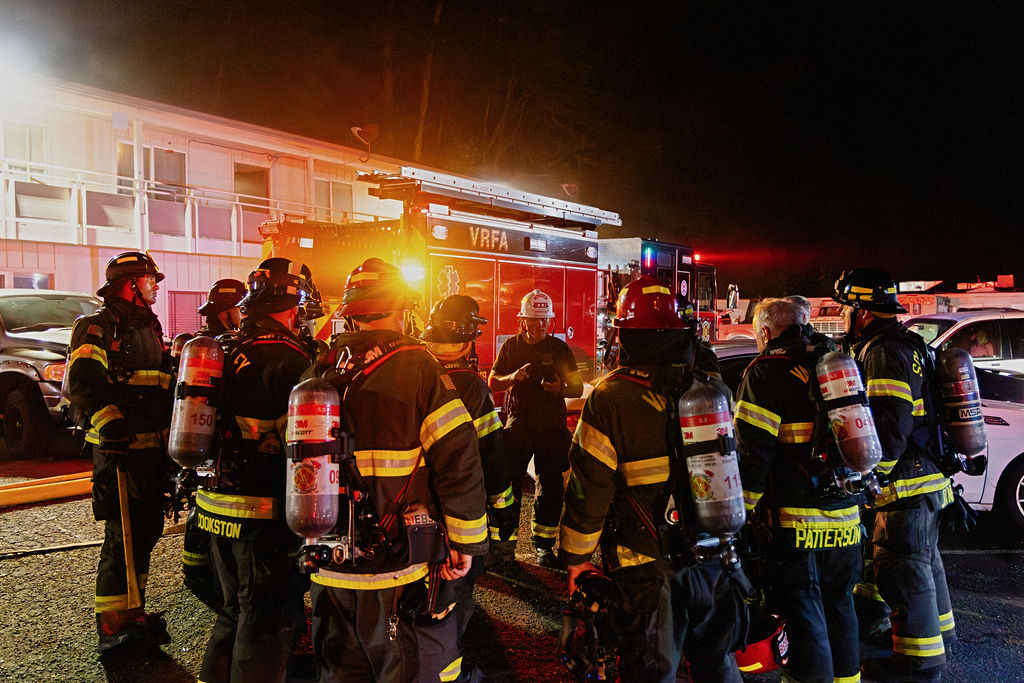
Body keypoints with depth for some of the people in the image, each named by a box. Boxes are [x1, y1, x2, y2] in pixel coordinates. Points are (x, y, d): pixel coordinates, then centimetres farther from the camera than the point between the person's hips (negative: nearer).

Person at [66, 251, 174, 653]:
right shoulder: (98, 328, -6)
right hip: (120, 450, -8)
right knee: (123, 536, -6)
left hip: (153, 448, 8)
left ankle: (133, 613, 26)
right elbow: (81, 384, -19)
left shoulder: (150, 328, 20)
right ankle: (113, 627, 4)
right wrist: (110, 423, -29)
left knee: (147, 529, 14)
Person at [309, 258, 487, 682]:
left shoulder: (320, 372, 3)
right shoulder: (416, 366, -13)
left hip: (329, 570, 5)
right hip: (400, 568, -5)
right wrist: (466, 542, -5)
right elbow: (459, 459, -17)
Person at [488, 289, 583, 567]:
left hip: (552, 424, 0)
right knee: (507, 480, -3)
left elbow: (577, 387, 5)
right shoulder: (511, 346, 7)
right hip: (518, 422, 0)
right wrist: (514, 377, -14)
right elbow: (492, 381, 7)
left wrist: (560, 389, -18)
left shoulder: (560, 348, 4)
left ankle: (544, 544, 15)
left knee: (550, 485, 2)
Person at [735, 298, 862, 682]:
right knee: (839, 608, 21)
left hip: (797, 522, -7)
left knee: (805, 621, 0)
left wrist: (744, 509, -8)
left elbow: (752, 450, -16)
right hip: (846, 519, 8)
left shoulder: (766, 370, -9)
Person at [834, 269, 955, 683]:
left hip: (908, 485, -11)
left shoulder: (884, 354, -20)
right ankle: (938, 628, 40)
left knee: (902, 569, -2)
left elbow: (890, 429, -27)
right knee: (923, 557, 24)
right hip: (927, 478, 11)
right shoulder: (908, 347, 15)